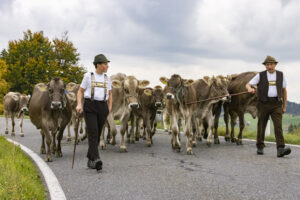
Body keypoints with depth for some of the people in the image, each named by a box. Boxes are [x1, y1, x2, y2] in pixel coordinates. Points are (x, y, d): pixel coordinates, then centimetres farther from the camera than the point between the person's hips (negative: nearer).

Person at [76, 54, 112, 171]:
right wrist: (79, 104, -10)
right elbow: (80, 92, 5)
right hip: (89, 107, -4)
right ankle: (96, 159, -26)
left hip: (102, 108, 4)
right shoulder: (88, 76, 4)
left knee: (97, 134, 5)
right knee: (92, 132, -16)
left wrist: (109, 108, 6)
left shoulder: (107, 78, 14)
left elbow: (110, 95, 19)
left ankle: (90, 159, 19)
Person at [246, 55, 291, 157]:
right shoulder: (260, 75, 2)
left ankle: (280, 149, -21)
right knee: (261, 126, 7)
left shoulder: (280, 75, 7)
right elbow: (248, 85, 1)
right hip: (263, 104, 0)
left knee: (278, 125, -13)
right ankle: (260, 147, 23)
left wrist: (284, 106, 13)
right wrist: (250, 88, -24)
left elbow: (284, 90, 14)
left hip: (276, 104, 0)